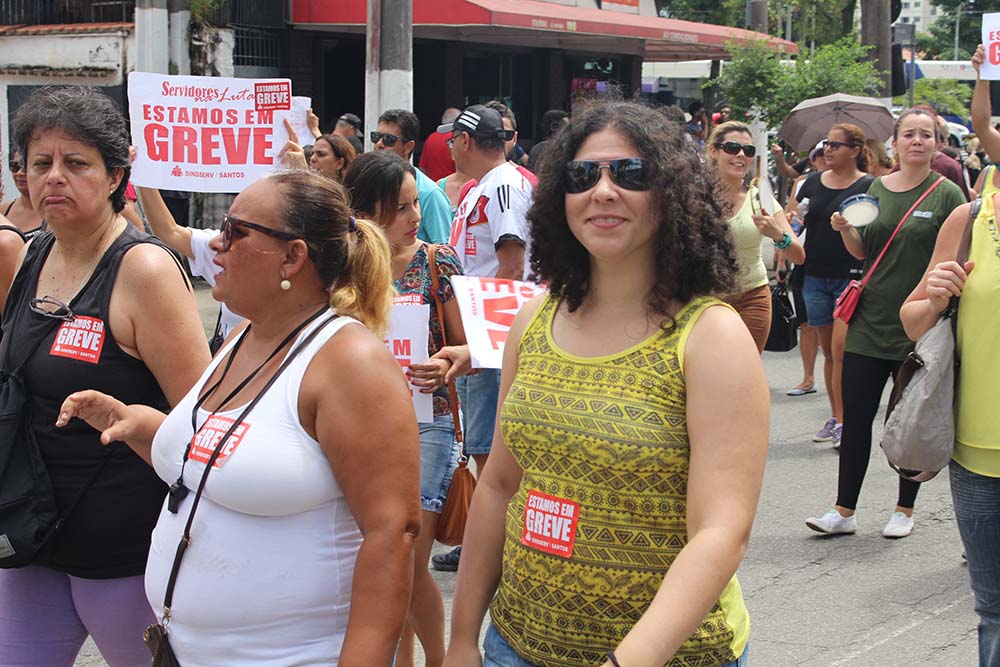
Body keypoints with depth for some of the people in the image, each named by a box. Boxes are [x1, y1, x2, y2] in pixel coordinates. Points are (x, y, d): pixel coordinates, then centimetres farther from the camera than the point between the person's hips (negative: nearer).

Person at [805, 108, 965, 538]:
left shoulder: (947, 194, -3)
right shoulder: (877, 188, 9)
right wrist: (845, 230, -5)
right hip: (870, 321, 4)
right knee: (856, 417, 3)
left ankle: (905, 510, 21)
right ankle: (844, 511, 10)